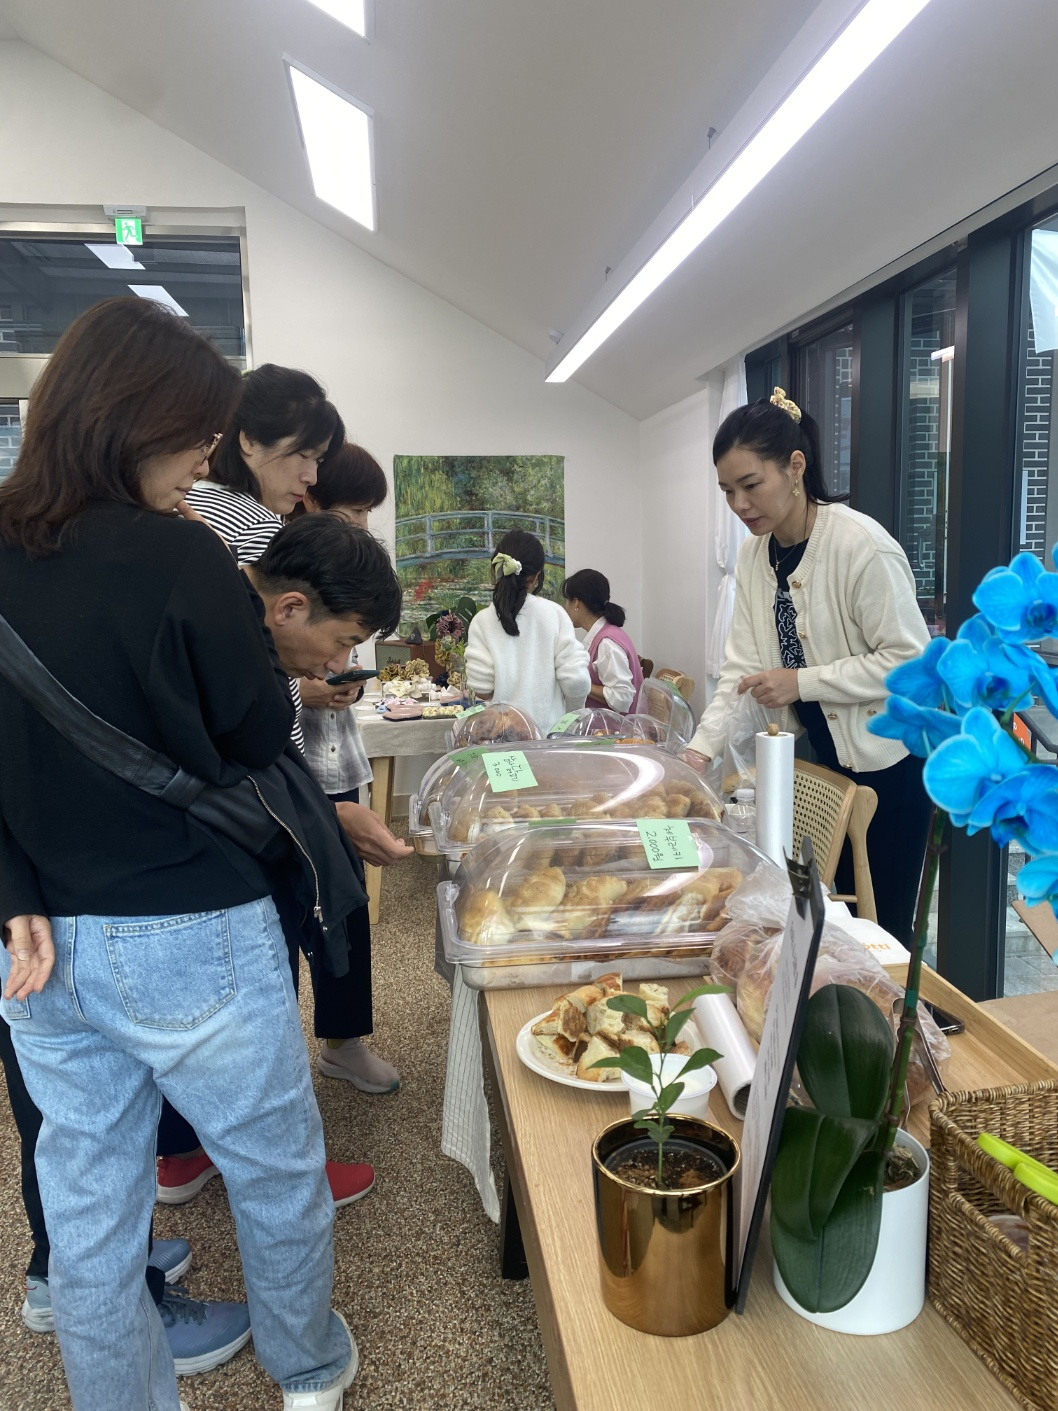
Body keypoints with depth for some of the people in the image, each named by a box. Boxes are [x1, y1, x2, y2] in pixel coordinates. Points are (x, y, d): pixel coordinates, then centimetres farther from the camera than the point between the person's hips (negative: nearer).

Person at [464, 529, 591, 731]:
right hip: (549, 728, 0)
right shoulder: (554, 614, -4)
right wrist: (572, 715, 10)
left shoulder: (482, 621, -5)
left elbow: (483, 690, -8)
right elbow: (576, 681, -8)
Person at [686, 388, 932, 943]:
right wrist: (701, 748, -10)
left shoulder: (862, 545, -20)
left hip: (883, 761, -6)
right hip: (812, 756, 6)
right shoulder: (754, 553, 1)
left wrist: (803, 682, -21)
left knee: (880, 928, 3)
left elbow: (909, 660, -18)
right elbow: (743, 666, 1)